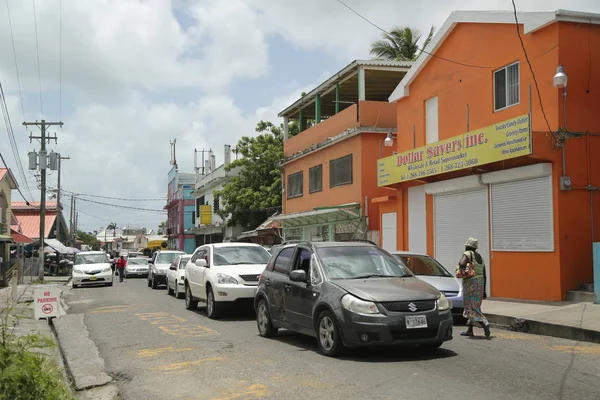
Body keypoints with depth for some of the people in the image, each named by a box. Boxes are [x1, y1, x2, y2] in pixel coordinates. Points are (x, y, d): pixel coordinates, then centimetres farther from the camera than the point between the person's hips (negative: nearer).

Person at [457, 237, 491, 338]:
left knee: (471, 308, -6)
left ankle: (485, 325, -23)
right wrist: (484, 290, 20)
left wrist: (462, 270, -6)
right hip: (480, 283, 8)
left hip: (470, 283, -8)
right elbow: (484, 276, 16)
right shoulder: (480, 257, 16)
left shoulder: (468, 254, -7)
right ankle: (470, 330, 20)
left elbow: (461, 263, -29)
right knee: (474, 306, 15)